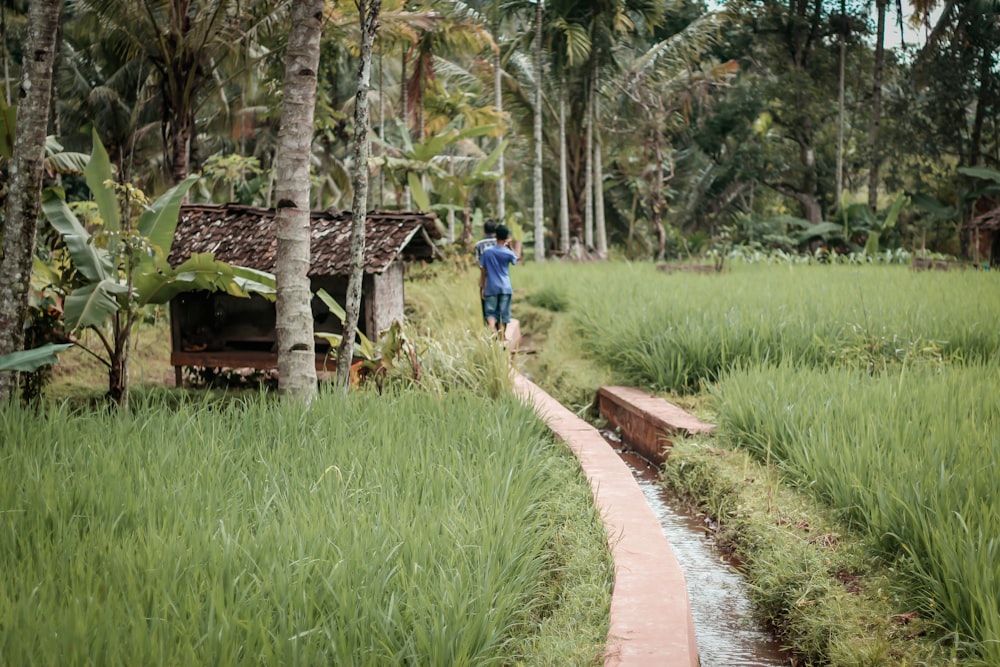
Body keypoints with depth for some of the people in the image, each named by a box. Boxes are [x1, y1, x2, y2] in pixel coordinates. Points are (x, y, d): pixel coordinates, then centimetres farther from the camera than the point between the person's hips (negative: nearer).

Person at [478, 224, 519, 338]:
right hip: (505, 288, 0)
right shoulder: (508, 253, -4)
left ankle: (492, 333, -24)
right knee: (503, 315, 7)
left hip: (491, 288, 0)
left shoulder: (487, 252, -1)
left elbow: (483, 271, 2)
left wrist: (482, 287, 8)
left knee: (491, 313, 2)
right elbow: (516, 260, 19)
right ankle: (501, 340, 9)